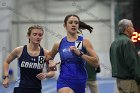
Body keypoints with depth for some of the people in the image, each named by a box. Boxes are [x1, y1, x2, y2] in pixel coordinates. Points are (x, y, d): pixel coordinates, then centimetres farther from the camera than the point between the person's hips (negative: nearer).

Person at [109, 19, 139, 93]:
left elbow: (112, 62, 18)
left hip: (119, 79, 9)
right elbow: (132, 62, -19)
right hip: (128, 80, -9)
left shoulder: (114, 43, 14)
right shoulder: (127, 41, -14)